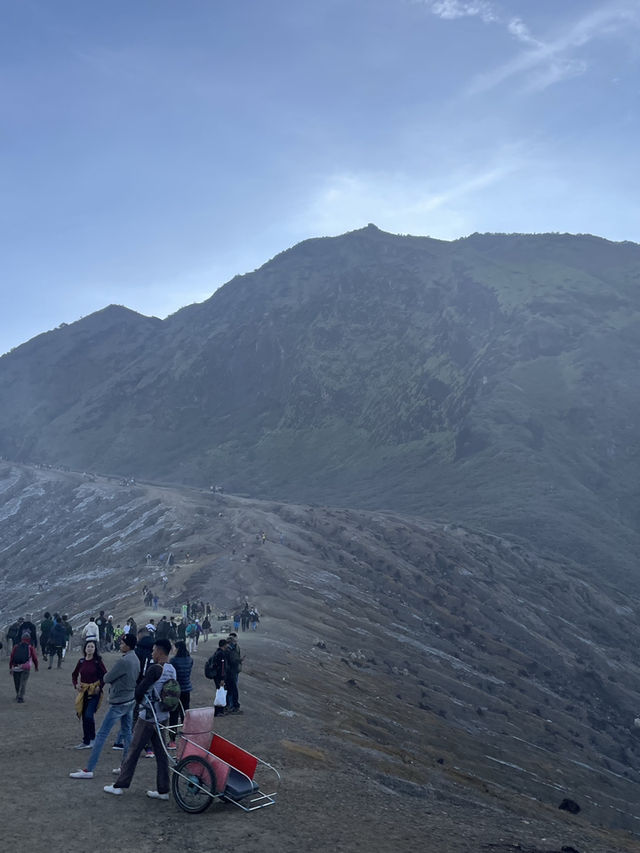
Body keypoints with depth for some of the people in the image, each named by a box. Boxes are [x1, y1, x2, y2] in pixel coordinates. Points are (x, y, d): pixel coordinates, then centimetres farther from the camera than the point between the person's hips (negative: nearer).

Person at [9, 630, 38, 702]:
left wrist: (10, 668, 13)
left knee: (17, 683, 17)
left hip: (15, 667, 2)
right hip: (25, 668, -2)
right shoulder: (30, 647, 7)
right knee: (23, 682, 1)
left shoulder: (16, 647, 12)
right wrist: (36, 667, 24)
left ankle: (18, 696, 32)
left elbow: (11, 658, 8)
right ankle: (20, 697, -8)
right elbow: (34, 658, 9)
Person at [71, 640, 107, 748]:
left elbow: (105, 675, -3)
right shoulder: (81, 661, 4)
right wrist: (76, 684, -1)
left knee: (89, 715, -16)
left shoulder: (97, 662, -7)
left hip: (94, 692, -4)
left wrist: (100, 686, -14)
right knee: (84, 717, 8)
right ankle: (86, 742, 19)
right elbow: (74, 674, 15)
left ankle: (92, 739, 1)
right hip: (83, 692, 5)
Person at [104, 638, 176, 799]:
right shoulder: (172, 670, 6)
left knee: (133, 751, 4)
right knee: (161, 753, 10)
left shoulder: (155, 669, -19)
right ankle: (163, 790, 12)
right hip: (163, 717, 7)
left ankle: (119, 785, 14)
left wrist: (140, 700, 3)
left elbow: (139, 691, -19)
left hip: (148, 717, -7)